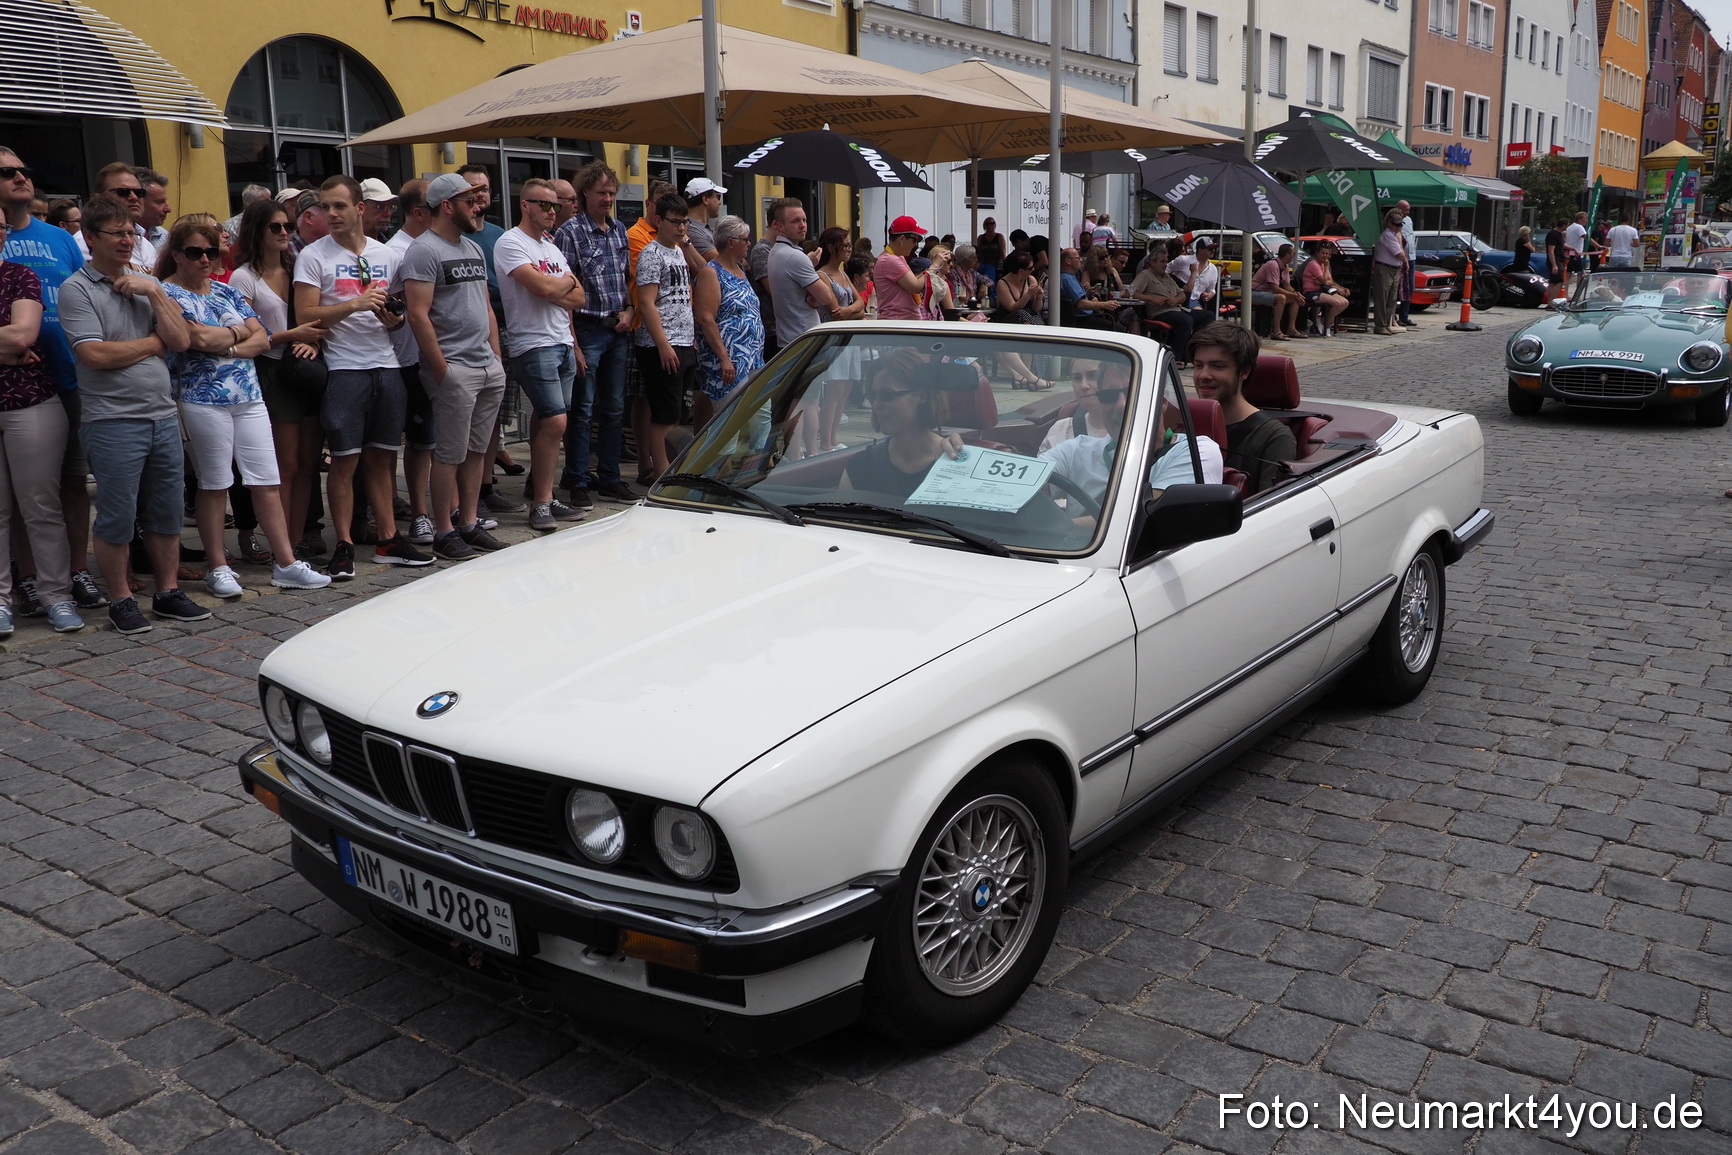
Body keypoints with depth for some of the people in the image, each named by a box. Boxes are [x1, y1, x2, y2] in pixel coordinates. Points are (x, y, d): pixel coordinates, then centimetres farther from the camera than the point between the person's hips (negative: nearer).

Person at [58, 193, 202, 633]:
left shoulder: (147, 283, 14)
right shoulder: (77, 289, -4)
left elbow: (181, 341, 4)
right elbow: (95, 354, -15)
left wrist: (155, 294, -6)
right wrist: (153, 343, -3)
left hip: (163, 415, 5)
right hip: (112, 420, -5)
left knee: (166, 513, 11)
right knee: (117, 518, 1)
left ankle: (168, 592, 21)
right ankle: (121, 600, 13)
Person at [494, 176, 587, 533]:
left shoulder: (551, 246, 20)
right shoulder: (511, 243, -6)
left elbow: (578, 298, 12)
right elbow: (544, 288, -20)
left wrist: (552, 289, -7)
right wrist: (566, 281, 1)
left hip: (563, 344, 8)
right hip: (533, 345, -8)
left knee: (544, 422, 9)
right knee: (555, 422, -14)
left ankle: (540, 490, 15)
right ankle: (541, 503, -7)